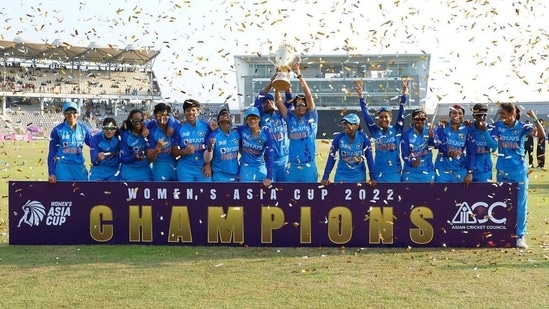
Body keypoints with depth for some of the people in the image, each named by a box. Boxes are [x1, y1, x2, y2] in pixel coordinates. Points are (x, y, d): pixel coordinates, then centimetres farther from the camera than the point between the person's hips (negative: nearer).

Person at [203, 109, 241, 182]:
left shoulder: (236, 134, 3)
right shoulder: (213, 135, -9)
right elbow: (207, 160, -10)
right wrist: (210, 147, -27)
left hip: (235, 176, 4)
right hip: (219, 177, -4)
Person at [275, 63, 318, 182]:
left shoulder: (311, 117, 3)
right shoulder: (290, 118, 9)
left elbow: (309, 95, -7)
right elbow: (278, 101, 4)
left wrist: (299, 75, -13)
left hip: (309, 166, -2)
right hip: (292, 166, 2)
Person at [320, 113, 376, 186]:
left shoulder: (363, 137, -13)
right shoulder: (339, 137, -12)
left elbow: (369, 157, -9)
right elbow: (332, 157, -8)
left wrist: (373, 177, -12)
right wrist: (325, 177, -12)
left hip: (359, 175, 0)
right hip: (342, 175, 0)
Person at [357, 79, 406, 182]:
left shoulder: (396, 130, 1)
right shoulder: (375, 131, 4)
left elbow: (401, 112, -7)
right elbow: (366, 115, -1)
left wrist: (404, 94, -17)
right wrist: (360, 96, -9)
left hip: (395, 173, -1)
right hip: (379, 173, 1)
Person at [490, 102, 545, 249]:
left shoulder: (522, 127, -7)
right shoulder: (498, 125, 0)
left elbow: (541, 135, -18)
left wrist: (535, 119, -29)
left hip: (519, 170, -2)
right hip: (502, 171, 2)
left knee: (520, 204, 3)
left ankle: (520, 236, 10)